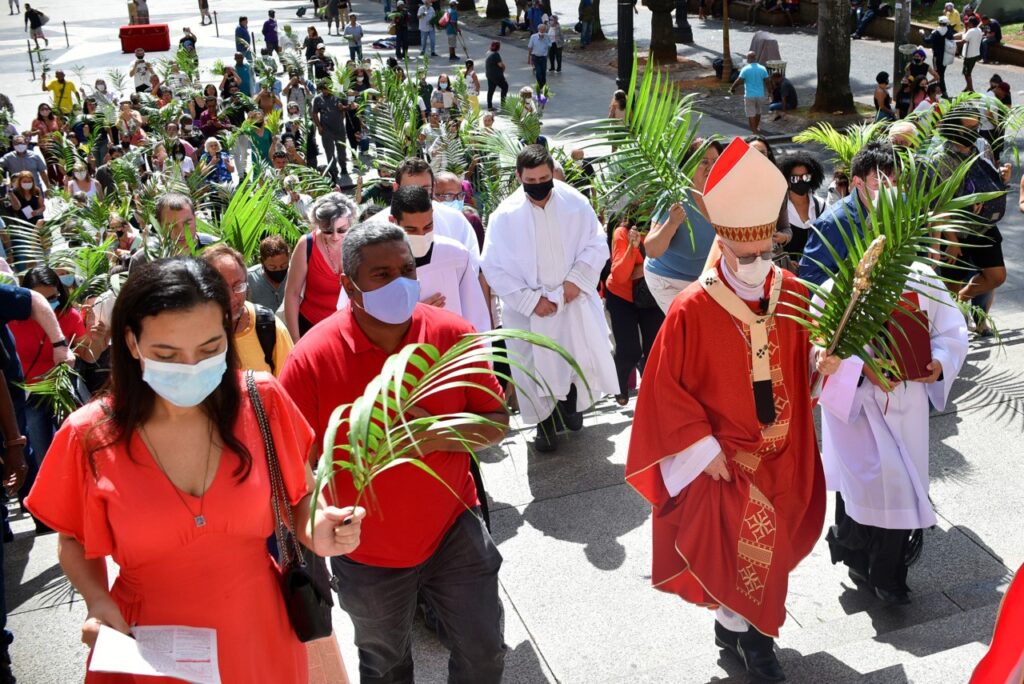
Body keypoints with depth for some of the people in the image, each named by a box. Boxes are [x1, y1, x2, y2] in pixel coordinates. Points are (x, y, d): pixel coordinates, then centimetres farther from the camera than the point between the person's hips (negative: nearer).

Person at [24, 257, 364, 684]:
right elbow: (76, 540, 2)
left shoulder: (262, 402, -14)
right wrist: (97, 601, -16)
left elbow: (301, 495, 1)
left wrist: (317, 532, -21)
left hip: (259, 633, 1)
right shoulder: (90, 437, -14)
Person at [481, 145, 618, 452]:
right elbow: (494, 267, -9)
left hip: (574, 300, 2)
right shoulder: (505, 215, -11)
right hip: (530, 310, -1)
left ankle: (570, 403, 37)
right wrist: (531, 300, -14)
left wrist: (577, 280, -13)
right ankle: (545, 422, 29)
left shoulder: (575, 202, -7)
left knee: (584, 359, 8)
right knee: (537, 368, 7)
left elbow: (597, 244, 1)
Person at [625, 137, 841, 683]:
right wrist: (704, 448, -14)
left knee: (769, 543, 16)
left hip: (782, 453, 5)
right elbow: (667, 387, -14)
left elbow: (802, 361, 9)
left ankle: (738, 623, 39)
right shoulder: (692, 310, -19)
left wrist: (820, 363, -14)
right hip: (722, 455, -4)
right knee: (743, 541, -2)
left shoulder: (794, 296, -5)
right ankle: (747, 631, 26)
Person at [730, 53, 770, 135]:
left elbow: (738, 81, -12)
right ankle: (756, 128, 41)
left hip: (749, 95, -4)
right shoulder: (762, 69, -1)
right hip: (760, 95, 4)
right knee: (758, 112, 23)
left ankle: (754, 131, 0)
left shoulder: (745, 69, -11)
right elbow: (767, 82, 2)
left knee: (751, 114, 4)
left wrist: (732, 88, 4)